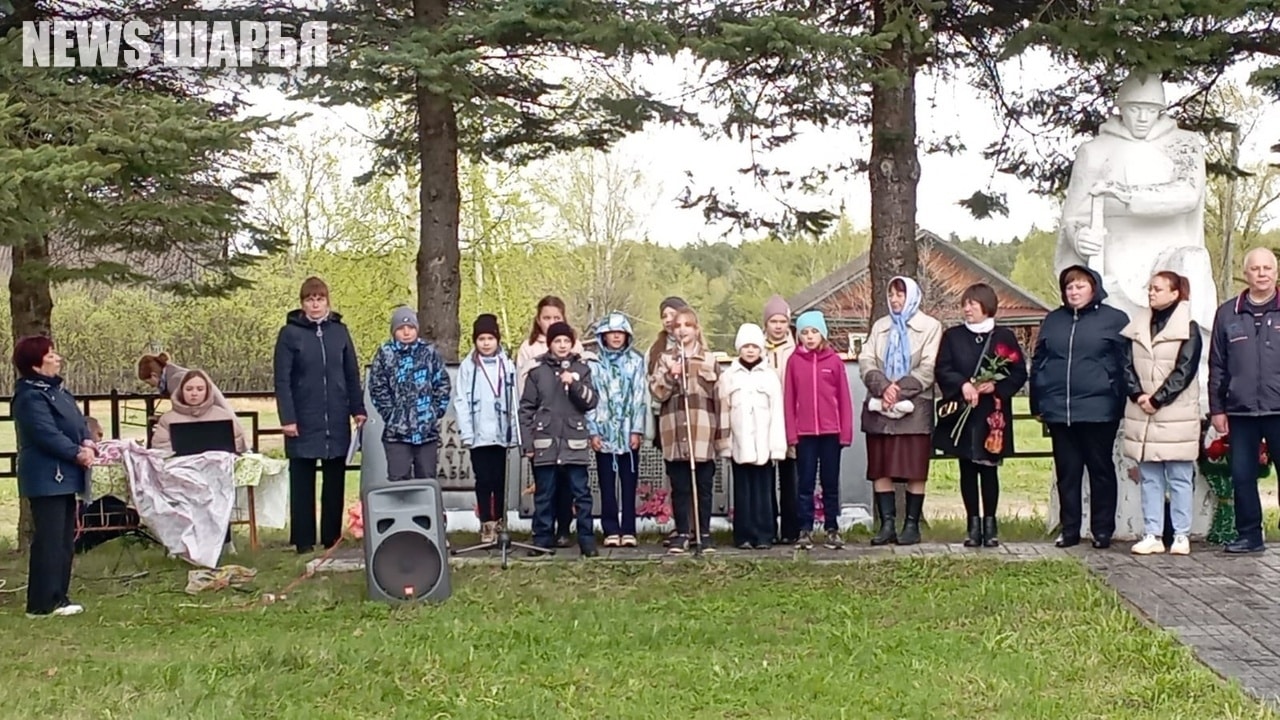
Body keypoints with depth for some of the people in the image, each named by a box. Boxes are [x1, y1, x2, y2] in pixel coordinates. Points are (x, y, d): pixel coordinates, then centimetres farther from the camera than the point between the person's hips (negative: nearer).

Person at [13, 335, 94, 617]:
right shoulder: (30, 397, -15)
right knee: (49, 541, -8)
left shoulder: (57, 389, 14)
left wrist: (88, 443, -7)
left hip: (64, 477, 10)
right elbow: (47, 434, -23)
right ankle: (42, 604, -2)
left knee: (65, 540, 14)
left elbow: (78, 422, 12)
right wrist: (77, 453, -16)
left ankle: (58, 597, 21)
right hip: (46, 478, -10)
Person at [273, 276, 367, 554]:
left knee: (335, 479, 8)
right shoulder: (290, 333, -3)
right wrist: (287, 418, -12)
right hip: (304, 420, -3)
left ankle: (332, 536, 16)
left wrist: (358, 408, 5)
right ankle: (303, 540, 9)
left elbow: (352, 373, 10)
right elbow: (282, 380, -6)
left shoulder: (339, 331, 7)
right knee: (302, 481, 4)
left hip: (336, 420, 3)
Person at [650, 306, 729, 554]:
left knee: (703, 486, 3)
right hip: (675, 433, 0)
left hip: (703, 433, 0)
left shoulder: (709, 360, 9)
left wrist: (722, 435, 1)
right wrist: (670, 376, -14)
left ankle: (705, 534, 11)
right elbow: (657, 392, 3)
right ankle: (682, 534, 11)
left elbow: (719, 399, 6)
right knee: (680, 487, 4)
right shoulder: (666, 359, 10)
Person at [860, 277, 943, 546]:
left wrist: (900, 390, -13)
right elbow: (865, 361, 6)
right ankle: (887, 524, 5)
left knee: (915, 469, -4)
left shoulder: (930, 327, 5)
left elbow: (928, 368, -5)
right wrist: (883, 387, -11)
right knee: (879, 468, 1)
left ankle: (912, 525, 3)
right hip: (879, 408, 4)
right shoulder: (879, 326, 18)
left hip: (914, 409, -4)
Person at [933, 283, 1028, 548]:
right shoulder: (952, 336, 7)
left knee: (989, 468, 2)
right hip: (961, 414, 1)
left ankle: (990, 524, 11)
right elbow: (942, 370, -1)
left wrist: (996, 386, -14)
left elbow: (1019, 374, 2)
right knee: (967, 469, 4)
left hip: (993, 415, -1)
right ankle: (974, 524, 12)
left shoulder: (1005, 336, 3)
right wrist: (962, 384, -18)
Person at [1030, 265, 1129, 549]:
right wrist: (1038, 404, 9)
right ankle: (1069, 530, 15)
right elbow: (1037, 362, 14)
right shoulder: (1053, 320, 13)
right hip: (1058, 410, 4)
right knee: (1067, 472, 8)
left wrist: (1119, 400, -8)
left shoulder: (1115, 319, 1)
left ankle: (1103, 530, 13)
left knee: (1101, 469, 6)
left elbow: (1125, 363, -2)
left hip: (1099, 409, -3)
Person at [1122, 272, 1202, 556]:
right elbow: (1128, 366, 8)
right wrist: (1138, 395, -8)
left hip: (1176, 415, -5)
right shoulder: (1138, 326, 11)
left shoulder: (1188, 328, -3)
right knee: (1149, 478, 7)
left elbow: (1184, 371, -10)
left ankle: (1181, 536, 8)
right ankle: (1152, 535, 11)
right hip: (1142, 415, 5)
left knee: (1179, 478, 2)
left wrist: (1157, 400, -13)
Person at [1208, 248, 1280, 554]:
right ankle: (1249, 535, 18)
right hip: (1241, 412, 2)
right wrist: (1217, 408, 6)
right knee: (1242, 476, 7)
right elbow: (1217, 366, 10)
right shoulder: (1228, 313, 9)